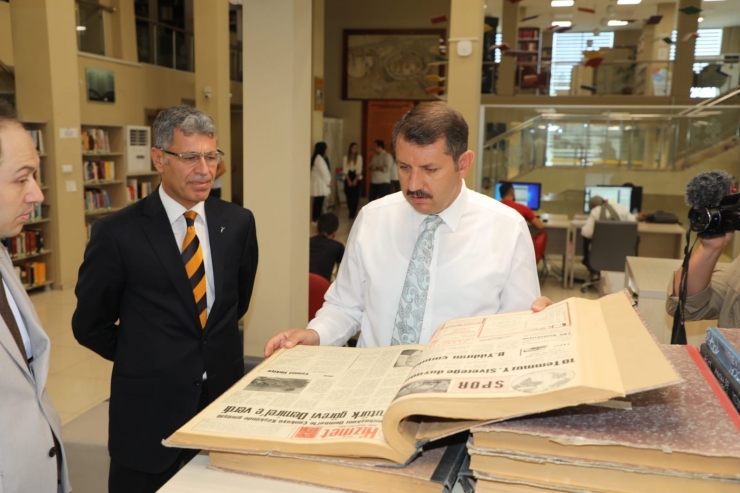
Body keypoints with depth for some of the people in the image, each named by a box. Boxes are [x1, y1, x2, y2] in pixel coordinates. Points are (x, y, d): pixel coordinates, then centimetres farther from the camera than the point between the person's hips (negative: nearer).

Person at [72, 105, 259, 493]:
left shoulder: (238, 222, -1)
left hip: (224, 392, 4)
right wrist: (143, 359, 5)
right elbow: (89, 325, -2)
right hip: (150, 408, -3)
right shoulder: (117, 233, -12)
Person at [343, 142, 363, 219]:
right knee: (349, 195, -1)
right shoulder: (346, 158, 5)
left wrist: (355, 180, -9)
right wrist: (349, 180, -8)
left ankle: (353, 213, -1)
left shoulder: (359, 157, 2)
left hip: (356, 177, -1)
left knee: (355, 196, -6)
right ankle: (352, 213, 11)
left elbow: (359, 169, -2)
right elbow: (345, 169, 0)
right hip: (348, 177, 1)